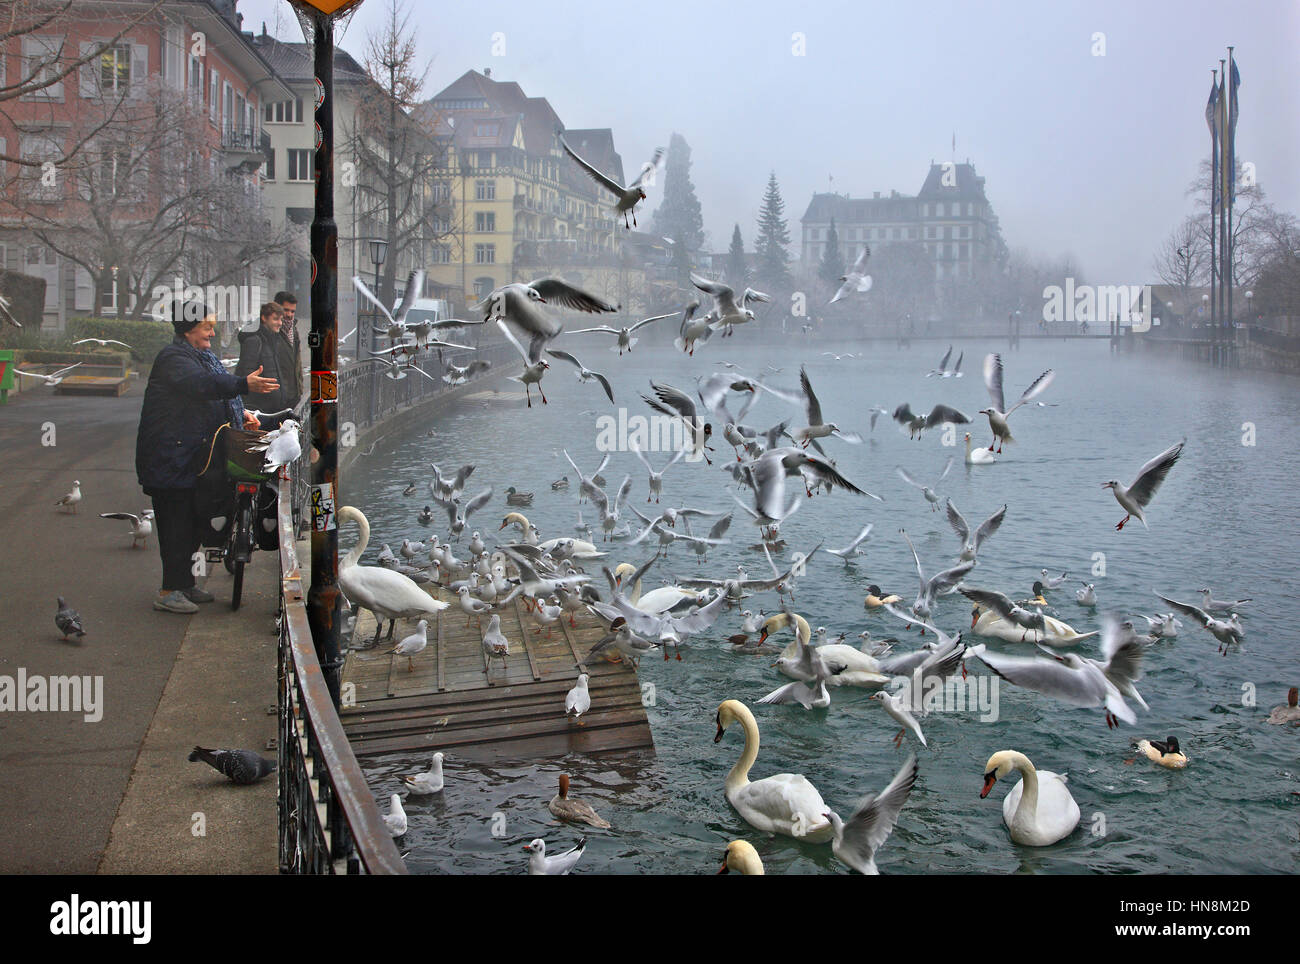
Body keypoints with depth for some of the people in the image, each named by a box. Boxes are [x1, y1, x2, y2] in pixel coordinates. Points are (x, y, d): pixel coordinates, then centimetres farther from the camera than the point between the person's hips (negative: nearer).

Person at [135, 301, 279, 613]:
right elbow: (203, 384, -32)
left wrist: (241, 414, 5)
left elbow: (217, 397, 23)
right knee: (177, 522, -9)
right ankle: (169, 592, -5)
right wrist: (244, 385, -44)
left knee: (192, 520, 14)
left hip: (194, 456, 10)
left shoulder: (205, 357, 18)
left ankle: (185, 583, 24)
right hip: (170, 457, -10)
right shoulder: (173, 358, -14)